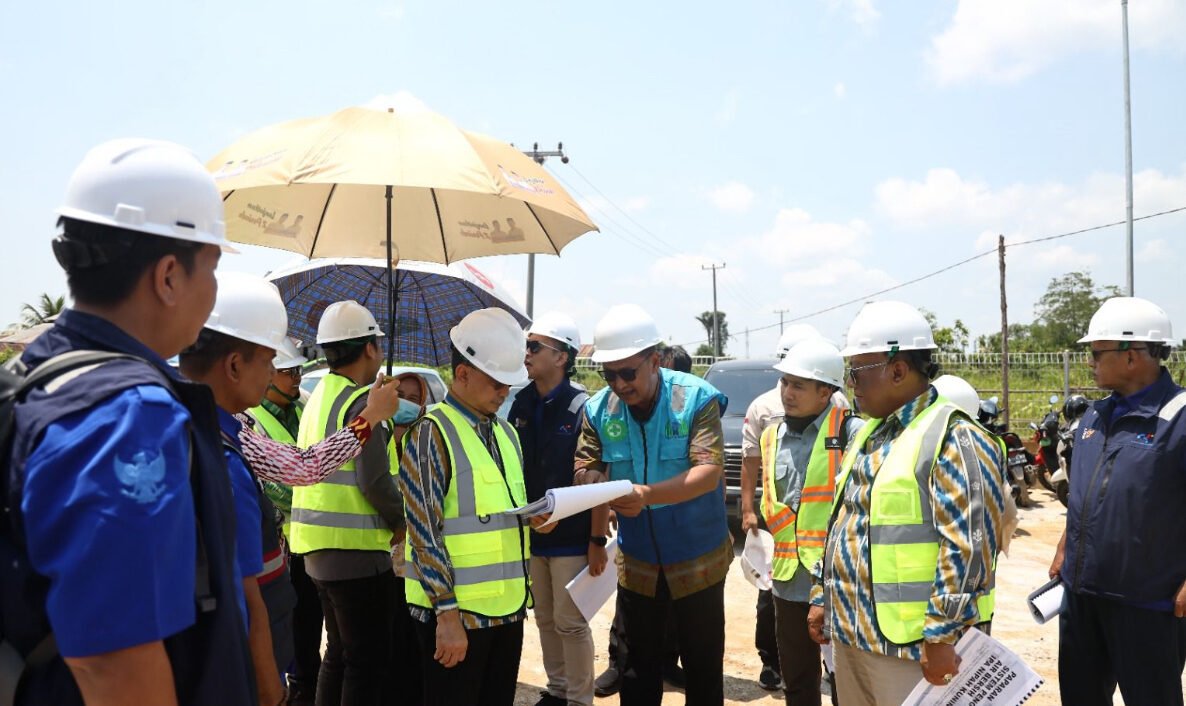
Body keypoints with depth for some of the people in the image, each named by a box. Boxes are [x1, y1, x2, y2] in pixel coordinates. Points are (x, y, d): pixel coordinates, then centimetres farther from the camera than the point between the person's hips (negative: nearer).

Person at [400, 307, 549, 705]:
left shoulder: (506, 433, 12)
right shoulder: (431, 433, -11)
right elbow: (424, 532, -15)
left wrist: (536, 519, -1)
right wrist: (447, 614, -17)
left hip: (508, 607, 7)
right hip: (456, 613, -7)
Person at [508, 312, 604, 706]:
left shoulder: (582, 407, -14)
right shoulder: (521, 405, 4)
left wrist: (598, 540, -15)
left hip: (571, 537, -6)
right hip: (531, 535, 6)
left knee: (570, 623, 3)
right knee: (545, 619, 17)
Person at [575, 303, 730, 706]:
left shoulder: (696, 398, -18)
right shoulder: (599, 409, -7)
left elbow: (708, 471, -26)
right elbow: (585, 466, -2)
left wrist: (648, 495, -41)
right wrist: (592, 479, -28)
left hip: (697, 557, -3)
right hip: (636, 560, 3)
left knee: (703, 666, 12)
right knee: (639, 666, 18)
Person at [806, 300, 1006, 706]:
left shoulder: (952, 440, -16)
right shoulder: (868, 435, 12)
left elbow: (968, 547, -20)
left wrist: (943, 635, -20)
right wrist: (822, 597, 17)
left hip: (909, 645, -8)